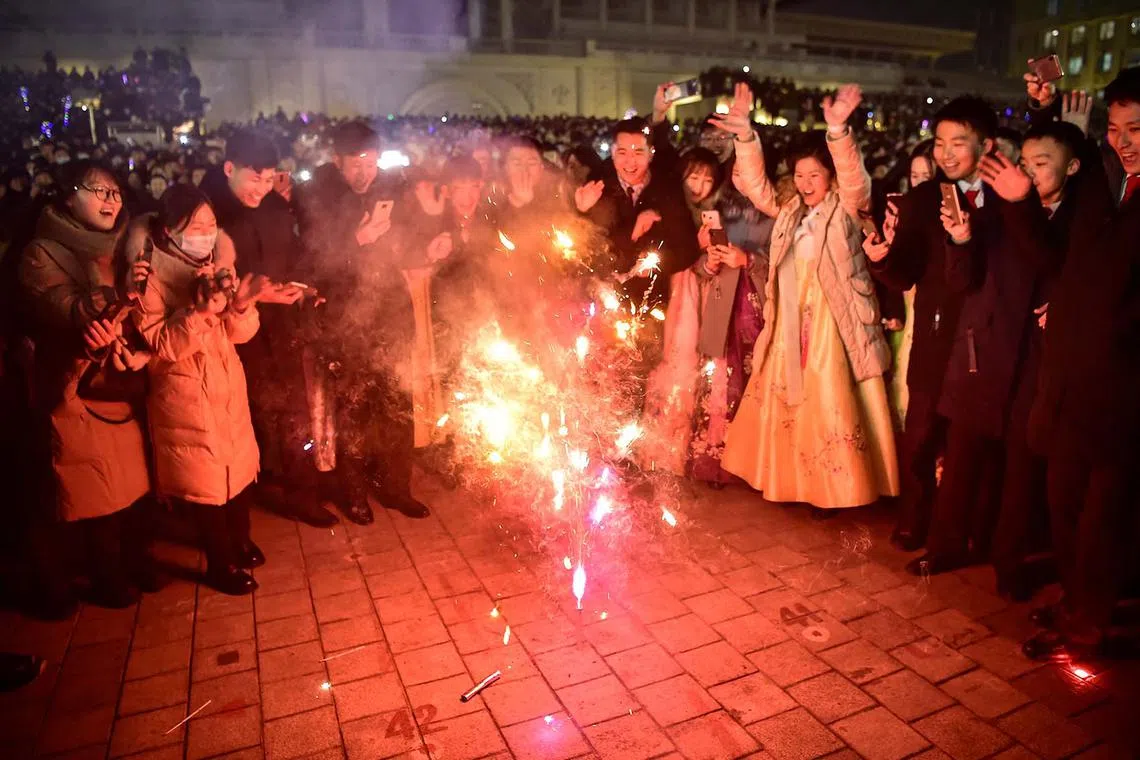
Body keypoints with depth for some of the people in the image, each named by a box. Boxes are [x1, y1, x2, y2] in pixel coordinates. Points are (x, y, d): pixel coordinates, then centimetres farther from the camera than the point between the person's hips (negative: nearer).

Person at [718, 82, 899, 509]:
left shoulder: (846, 208, -3)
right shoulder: (789, 213, 11)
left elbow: (855, 177, -22)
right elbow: (756, 186, 2)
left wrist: (838, 131, -39)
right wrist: (746, 136, -13)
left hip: (833, 323, -5)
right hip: (792, 322, 6)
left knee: (831, 405, -4)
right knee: (789, 402, 11)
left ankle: (838, 488, 11)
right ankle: (796, 482, 26)